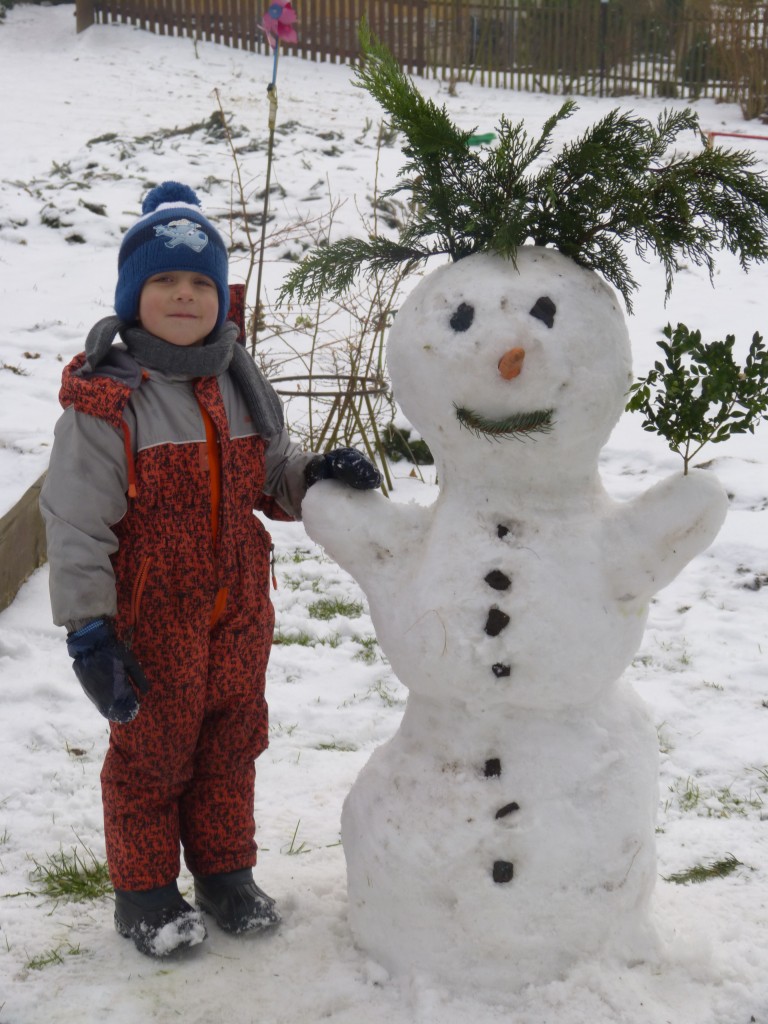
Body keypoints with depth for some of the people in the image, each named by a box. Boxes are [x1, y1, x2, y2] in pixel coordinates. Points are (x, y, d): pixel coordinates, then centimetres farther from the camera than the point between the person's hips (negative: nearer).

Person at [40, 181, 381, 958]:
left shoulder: (239, 384, 5)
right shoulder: (106, 397, -14)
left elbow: (269, 477, 16)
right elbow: (76, 522, -15)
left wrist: (316, 474, -6)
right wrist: (87, 628, -19)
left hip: (238, 611, 6)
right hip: (151, 620, -5)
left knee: (231, 741, 17)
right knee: (150, 750, 9)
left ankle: (225, 872, 36)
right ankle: (145, 891, 28)